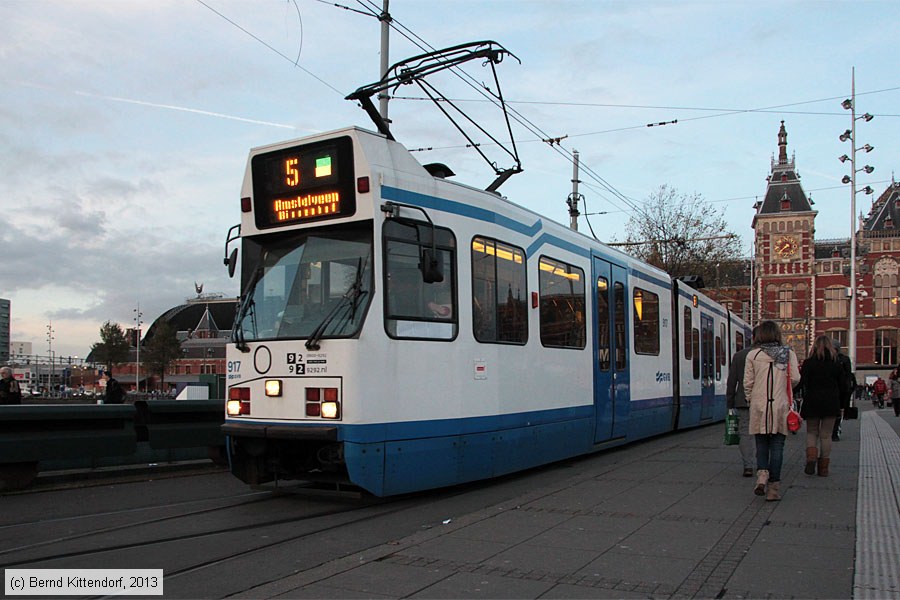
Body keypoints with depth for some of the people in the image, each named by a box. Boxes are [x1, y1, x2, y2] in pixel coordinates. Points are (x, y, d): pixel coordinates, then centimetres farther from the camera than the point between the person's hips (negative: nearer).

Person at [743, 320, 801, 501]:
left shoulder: (753, 355, -2)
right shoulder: (789, 354, 0)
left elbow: (748, 382, -2)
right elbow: (795, 379, -4)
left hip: (759, 406, 0)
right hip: (780, 405, 0)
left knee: (762, 445, 12)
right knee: (777, 446, 5)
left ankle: (762, 475, -10)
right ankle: (773, 488, 5)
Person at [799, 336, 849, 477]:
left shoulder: (808, 363, -5)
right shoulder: (836, 363, 2)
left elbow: (801, 383, -12)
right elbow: (844, 386, 5)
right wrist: (839, 403, 16)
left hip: (812, 403, -1)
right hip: (831, 404, 1)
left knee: (812, 432, 12)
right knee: (826, 435, 7)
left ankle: (811, 458, -12)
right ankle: (823, 467, 8)